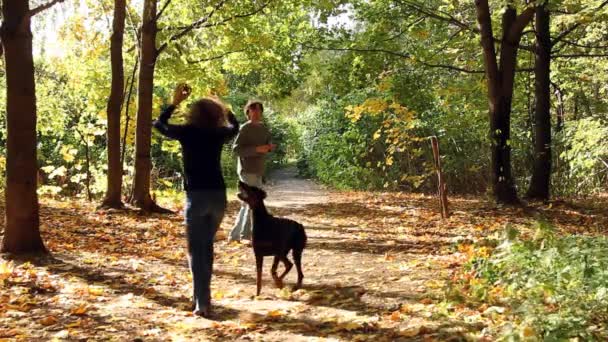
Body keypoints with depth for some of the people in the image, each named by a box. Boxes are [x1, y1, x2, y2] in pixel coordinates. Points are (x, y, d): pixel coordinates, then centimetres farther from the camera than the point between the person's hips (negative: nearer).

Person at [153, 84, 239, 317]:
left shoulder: (187, 132, -2)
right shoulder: (219, 133, 5)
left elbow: (158, 124, 16)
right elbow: (234, 126, 30)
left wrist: (175, 103, 21)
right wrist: (221, 107, 31)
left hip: (197, 196, -3)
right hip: (218, 196, 4)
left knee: (196, 250, -1)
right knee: (207, 246, 19)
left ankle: (203, 304, -9)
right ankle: (200, 295, 27)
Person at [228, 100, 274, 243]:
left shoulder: (264, 128, 11)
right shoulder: (245, 128, -11)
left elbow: (266, 144, 24)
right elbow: (236, 149, -16)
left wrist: (270, 147, 0)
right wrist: (257, 149, -24)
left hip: (257, 171, 8)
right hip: (248, 170, -8)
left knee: (247, 203, 12)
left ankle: (235, 235, 19)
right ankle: (247, 233, -5)